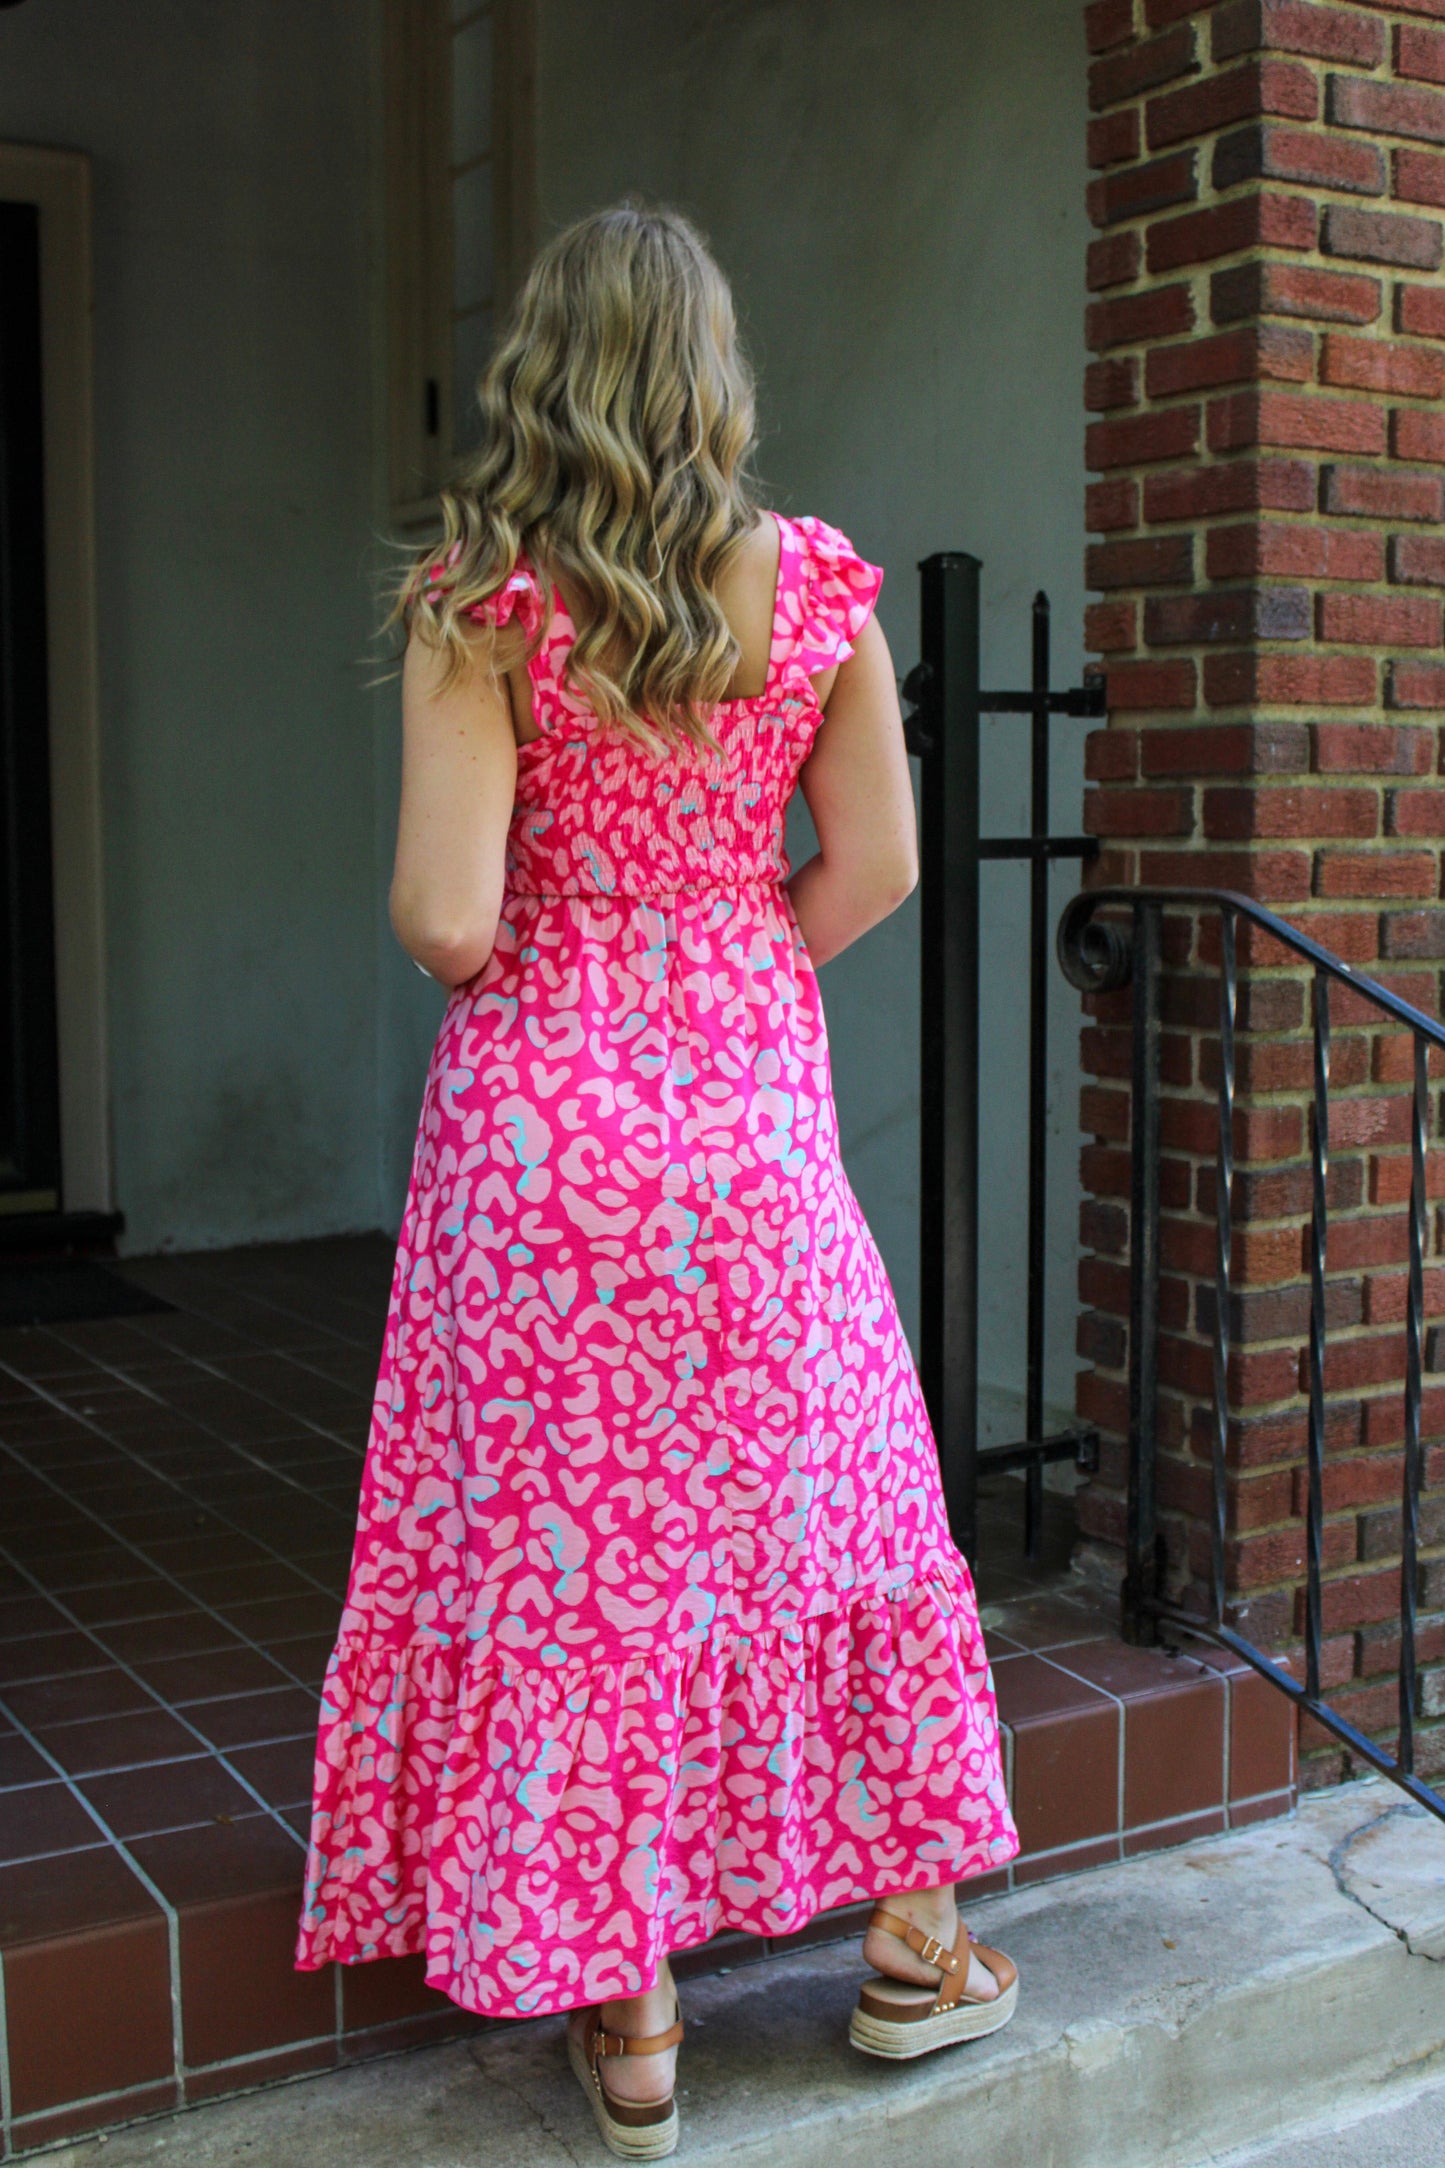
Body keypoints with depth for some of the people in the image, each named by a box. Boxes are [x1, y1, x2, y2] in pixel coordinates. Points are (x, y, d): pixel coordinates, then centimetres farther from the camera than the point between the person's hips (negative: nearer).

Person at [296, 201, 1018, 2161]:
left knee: (566, 1536, 9)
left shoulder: (483, 603, -11)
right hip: (758, 1106, 3)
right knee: (818, 1495, 17)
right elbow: (874, 867, 2)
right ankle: (914, 1942, 30)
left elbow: (446, 922, -16)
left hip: (546, 1112, -2)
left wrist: (492, 951, 6)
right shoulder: (819, 586, -2)